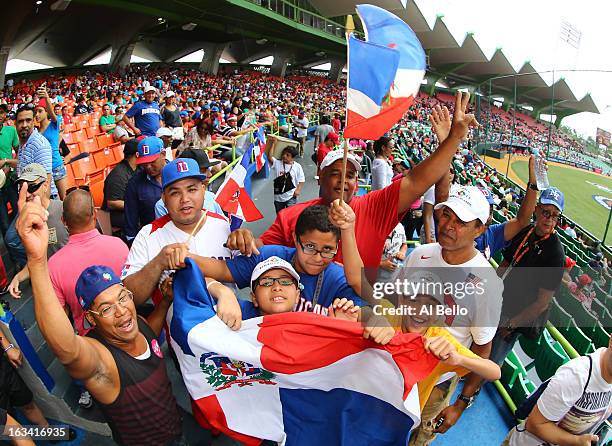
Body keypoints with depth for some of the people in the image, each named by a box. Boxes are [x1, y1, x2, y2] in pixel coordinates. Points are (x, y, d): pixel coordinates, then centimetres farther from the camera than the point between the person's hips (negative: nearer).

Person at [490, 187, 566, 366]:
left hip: (518, 319, -6)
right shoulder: (524, 231, -2)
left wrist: (510, 324, -15)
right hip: (499, 305, 6)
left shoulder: (555, 253, -23)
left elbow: (543, 303, -20)